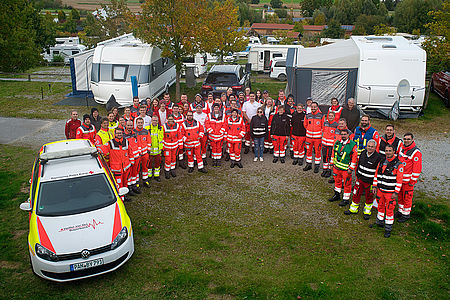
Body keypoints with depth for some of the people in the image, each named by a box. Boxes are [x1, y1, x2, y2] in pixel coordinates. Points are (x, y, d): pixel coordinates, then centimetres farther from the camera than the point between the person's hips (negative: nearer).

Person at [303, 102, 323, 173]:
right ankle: (309, 164, 23)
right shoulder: (307, 116, 2)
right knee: (308, 151, 10)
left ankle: (317, 166, 14)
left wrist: (319, 132, 3)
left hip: (317, 137, -3)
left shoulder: (321, 116, -6)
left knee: (317, 151, 3)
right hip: (309, 136, 3)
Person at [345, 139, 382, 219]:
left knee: (369, 197, 12)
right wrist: (357, 174, 16)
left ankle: (367, 211, 31)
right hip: (360, 178, 5)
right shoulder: (363, 153, 1)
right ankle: (353, 209, 29)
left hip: (370, 181, -5)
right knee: (356, 194, 13)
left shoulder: (378, 157, -17)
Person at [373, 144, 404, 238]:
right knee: (380, 206, 19)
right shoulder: (381, 162, 5)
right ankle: (379, 222, 38)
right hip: (380, 190, 5)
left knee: (389, 210, 2)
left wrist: (396, 193, -16)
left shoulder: (398, 164, -12)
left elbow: (399, 180, -13)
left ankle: (388, 229, 13)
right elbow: (376, 175, 13)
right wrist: (374, 186, 8)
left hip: (390, 192, -5)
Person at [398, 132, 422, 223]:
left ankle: (406, 214, 15)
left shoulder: (416, 152, -17)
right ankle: (400, 211, 32)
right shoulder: (403, 148, 7)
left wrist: (413, 181, -16)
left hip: (408, 180, -7)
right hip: (400, 178, 7)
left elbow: (417, 168, -17)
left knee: (407, 197, 3)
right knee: (400, 195, 17)